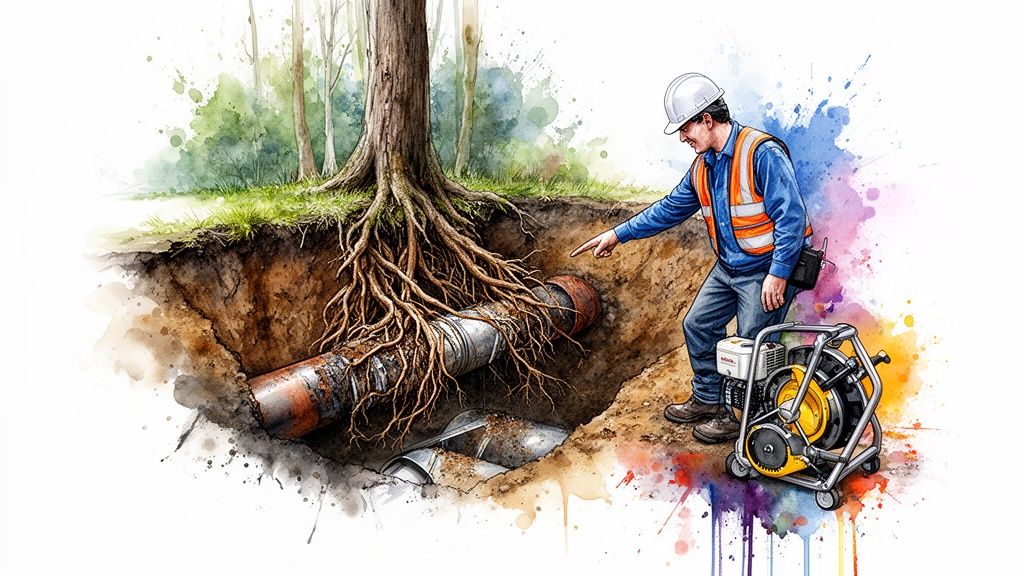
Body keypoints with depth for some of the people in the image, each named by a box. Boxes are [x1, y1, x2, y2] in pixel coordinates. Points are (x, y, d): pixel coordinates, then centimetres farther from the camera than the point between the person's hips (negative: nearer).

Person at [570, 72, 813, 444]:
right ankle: (708, 400, 30)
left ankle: (744, 418, 17)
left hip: (767, 270, -9)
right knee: (698, 326, 14)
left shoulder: (762, 153, -22)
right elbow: (671, 208, 16)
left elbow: (791, 215, -24)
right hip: (728, 268, 9)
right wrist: (618, 235, 14)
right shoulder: (703, 166, 7)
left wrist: (777, 274, -26)